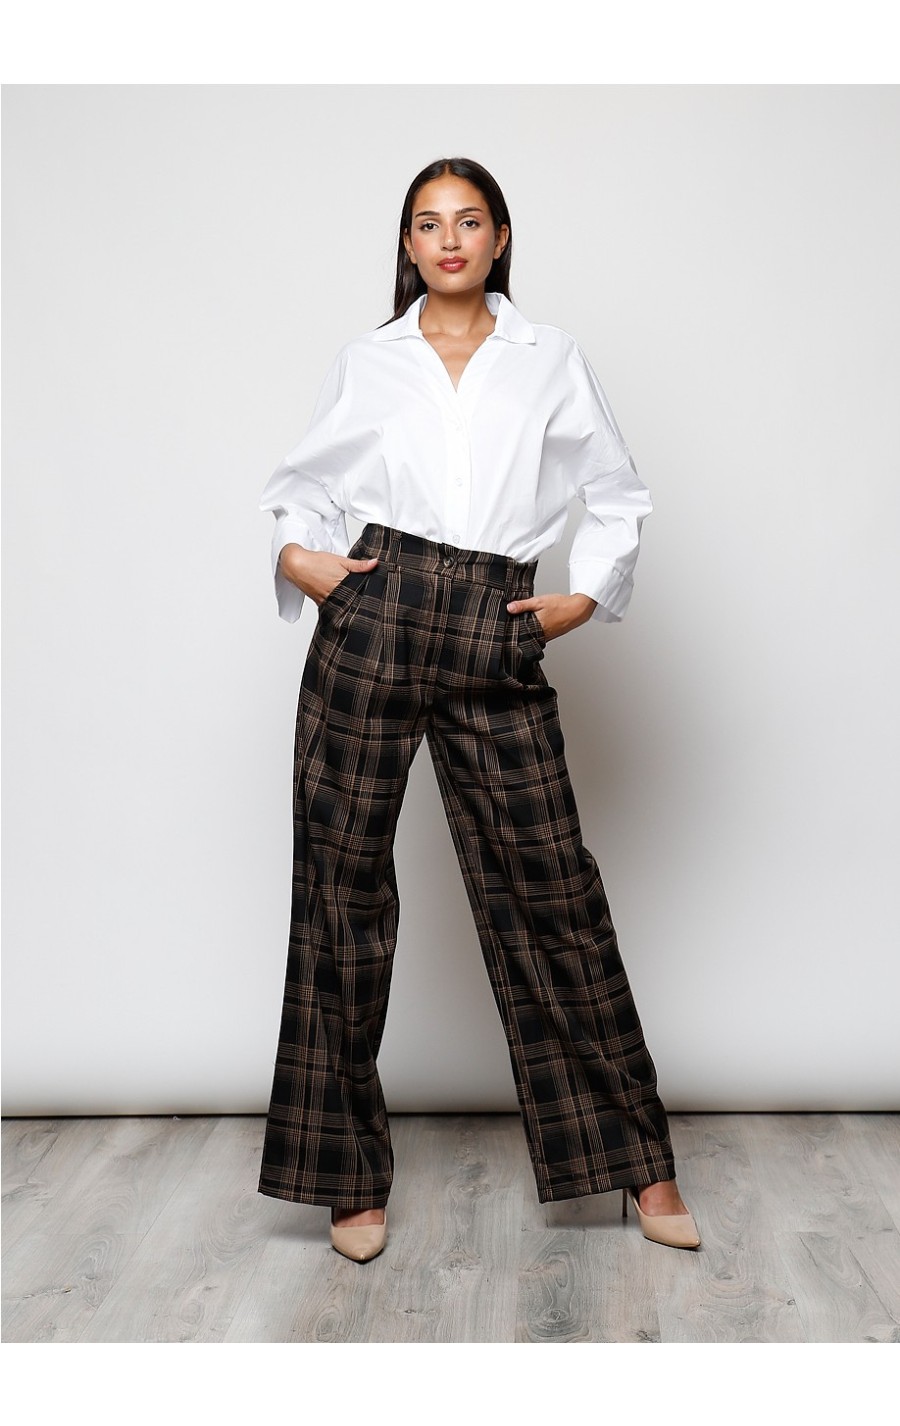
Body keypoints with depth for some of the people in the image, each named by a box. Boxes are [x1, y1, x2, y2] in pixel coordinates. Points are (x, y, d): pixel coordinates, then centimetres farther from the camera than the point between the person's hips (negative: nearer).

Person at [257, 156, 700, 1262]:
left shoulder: (552, 361, 11)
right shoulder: (366, 363, 12)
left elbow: (618, 495, 17)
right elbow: (299, 485, 20)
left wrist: (585, 597, 5)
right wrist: (297, 555, 1)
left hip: (498, 650, 0)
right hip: (372, 627, 1)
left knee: (550, 890, 1)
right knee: (345, 887, 3)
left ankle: (636, 1161, 16)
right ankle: (348, 1171, 18)